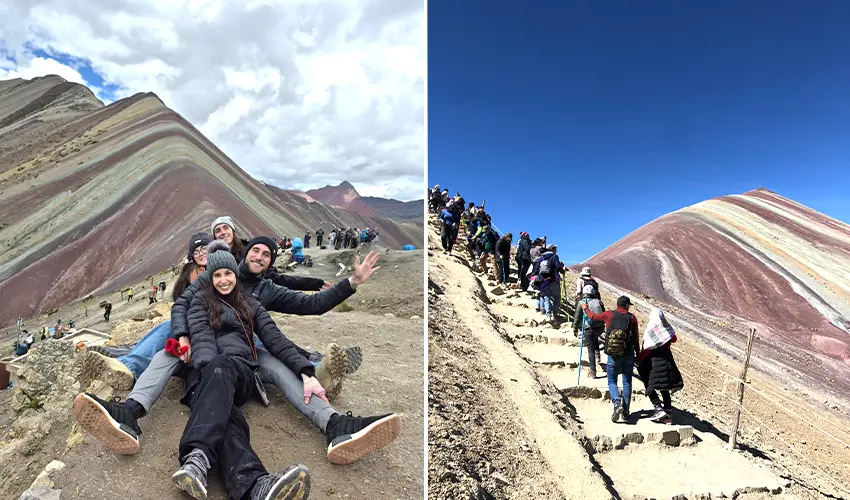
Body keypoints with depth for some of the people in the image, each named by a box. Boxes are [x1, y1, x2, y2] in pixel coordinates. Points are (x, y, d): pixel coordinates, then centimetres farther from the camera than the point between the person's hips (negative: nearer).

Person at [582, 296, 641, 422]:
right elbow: (636, 338, 3)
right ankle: (625, 411, 12)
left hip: (613, 355, -1)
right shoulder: (632, 317, 2)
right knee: (627, 382, 11)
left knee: (612, 381, 8)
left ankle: (617, 404, -14)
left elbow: (593, 317, 15)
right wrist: (638, 354, 12)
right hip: (628, 354, 1)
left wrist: (585, 308, 35)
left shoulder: (609, 315, 0)